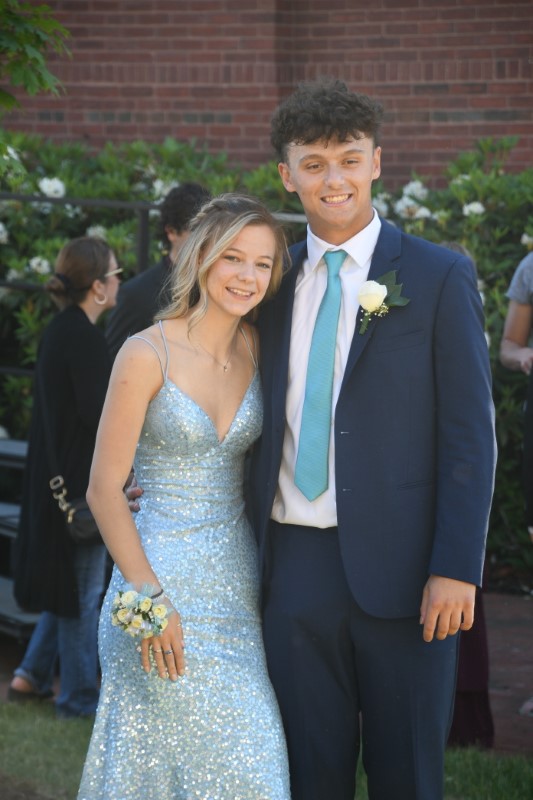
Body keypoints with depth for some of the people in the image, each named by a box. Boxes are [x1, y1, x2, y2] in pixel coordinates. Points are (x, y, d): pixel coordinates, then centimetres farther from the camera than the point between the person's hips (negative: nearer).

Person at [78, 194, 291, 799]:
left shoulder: (256, 348, 5)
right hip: (163, 578, -6)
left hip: (237, 585, 6)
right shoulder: (148, 354, -12)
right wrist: (148, 599, -14)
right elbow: (104, 489, -11)